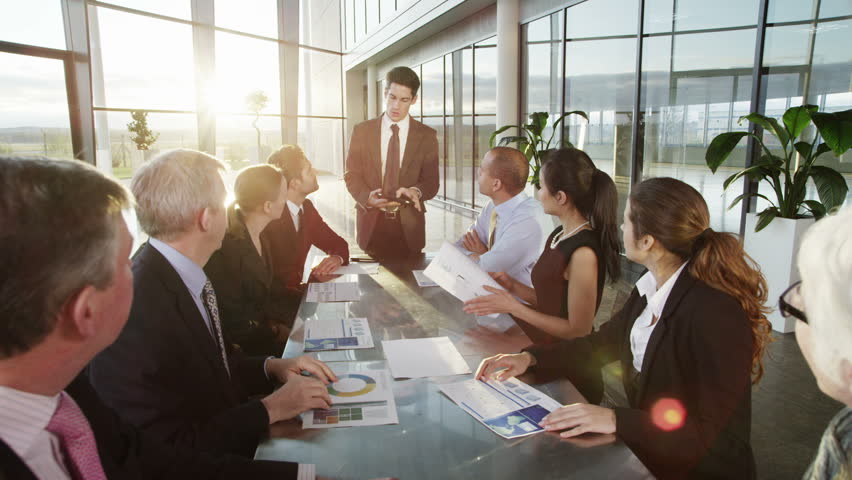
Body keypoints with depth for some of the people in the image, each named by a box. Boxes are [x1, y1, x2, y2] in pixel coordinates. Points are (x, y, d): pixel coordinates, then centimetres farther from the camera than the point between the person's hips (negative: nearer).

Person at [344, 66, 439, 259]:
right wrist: (367, 197, -18)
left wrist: (416, 191, -23)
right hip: (370, 221, 0)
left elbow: (431, 182, 0)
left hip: (408, 224, 0)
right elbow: (351, 175, 3)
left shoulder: (427, 135, 1)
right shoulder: (362, 131, 3)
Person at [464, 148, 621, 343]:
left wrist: (513, 307, -15)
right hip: (540, 339, 8)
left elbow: (579, 331, -17)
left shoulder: (583, 252, -21)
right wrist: (512, 286, 0)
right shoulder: (559, 235, 7)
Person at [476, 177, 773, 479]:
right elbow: (604, 341, 7)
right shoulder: (651, 287, -2)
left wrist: (616, 419, -34)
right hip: (644, 449, 6)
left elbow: (708, 432, -24)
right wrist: (531, 358, -5)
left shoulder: (716, 316, -27)